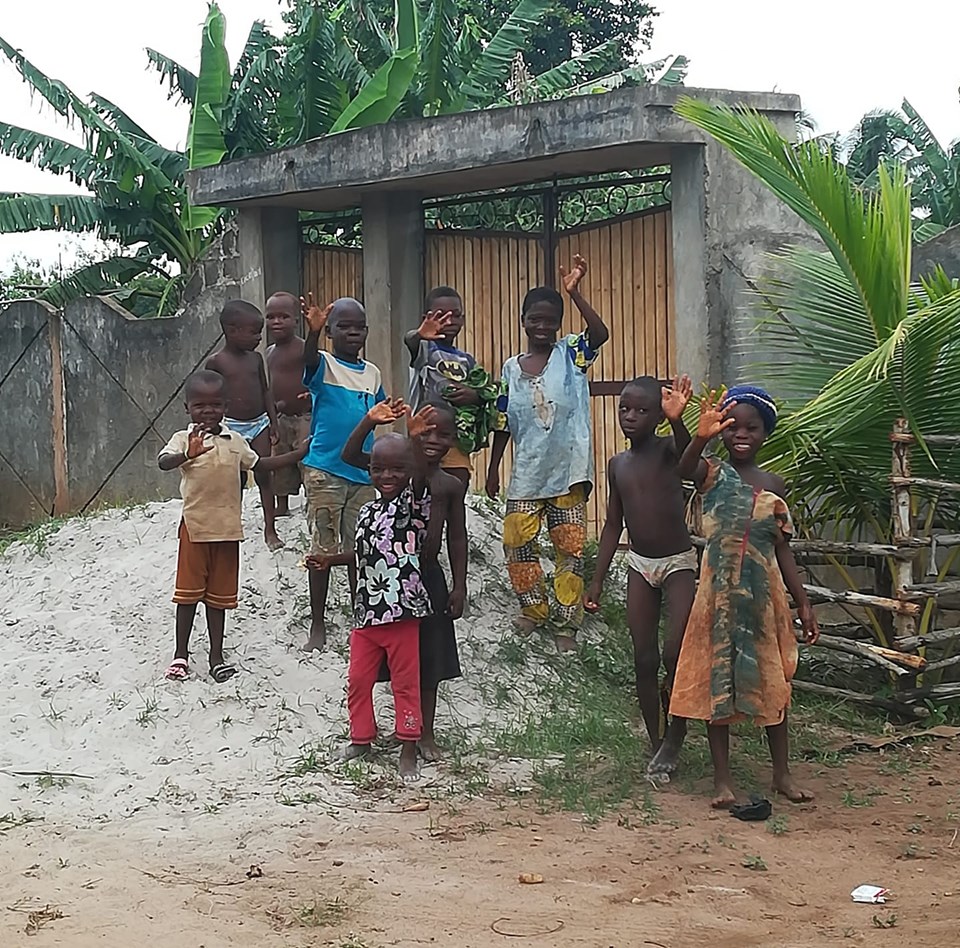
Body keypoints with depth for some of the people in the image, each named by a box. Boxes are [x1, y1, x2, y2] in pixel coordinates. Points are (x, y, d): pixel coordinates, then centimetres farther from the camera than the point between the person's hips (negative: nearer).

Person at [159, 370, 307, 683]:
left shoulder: (235, 441, 7)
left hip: (227, 528, 3)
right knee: (189, 591, 3)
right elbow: (164, 462, -26)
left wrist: (300, 453, 15)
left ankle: (216, 655, 19)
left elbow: (260, 464, 21)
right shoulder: (184, 439, -7)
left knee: (219, 595, 11)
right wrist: (188, 454, -47)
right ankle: (181, 653, 16)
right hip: (194, 526, -3)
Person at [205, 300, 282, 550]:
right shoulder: (216, 362, -8)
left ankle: (270, 529, 8)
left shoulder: (255, 358, 6)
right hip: (231, 426, -4)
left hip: (259, 424, 4)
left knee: (264, 475, 4)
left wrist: (273, 421, 9)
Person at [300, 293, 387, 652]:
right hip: (324, 471, -5)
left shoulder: (372, 374, 11)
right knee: (322, 548, 1)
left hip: (363, 474, 5)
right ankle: (317, 626, 8)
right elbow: (307, 364, -30)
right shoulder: (324, 365, -5)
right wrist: (312, 332, -49)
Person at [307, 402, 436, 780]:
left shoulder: (414, 504, -6)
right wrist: (330, 561, 20)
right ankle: (361, 738, 29)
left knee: (406, 681, 4)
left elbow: (420, 479, -28)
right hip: (366, 610, 6)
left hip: (402, 611, -6)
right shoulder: (367, 512, 11)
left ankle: (408, 747, 13)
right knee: (358, 680, 13)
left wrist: (414, 438, -41)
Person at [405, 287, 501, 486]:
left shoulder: (467, 360, 14)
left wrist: (476, 396, -7)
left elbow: (489, 395, 17)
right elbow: (408, 342, -27)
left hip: (459, 448, 5)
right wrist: (418, 336, -52)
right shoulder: (424, 351, -3)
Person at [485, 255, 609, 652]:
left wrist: (575, 293, -29)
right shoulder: (511, 369, 8)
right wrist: (493, 468, 12)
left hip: (568, 470, -3)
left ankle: (567, 623, 8)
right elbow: (504, 423, 12)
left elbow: (600, 333, -21)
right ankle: (534, 607, 19)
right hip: (526, 474, 3)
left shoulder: (570, 353, 0)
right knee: (516, 539, -1)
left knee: (571, 546, 0)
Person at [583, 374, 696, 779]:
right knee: (643, 660, 5)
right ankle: (657, 745, 16)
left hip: (679, 562, -5)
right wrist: (597, 580, 9)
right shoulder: (618, 464, 5)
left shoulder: (667, 449, -11)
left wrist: (676, 420, -60)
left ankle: (674, 737, 3)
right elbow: (613, 525, 12)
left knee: (675, 654, -17)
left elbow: (688, 453, -37)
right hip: (639, 564, 5)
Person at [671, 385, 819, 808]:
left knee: (772, 681, 10)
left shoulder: (773, 486, 7)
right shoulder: (714, 475, -3)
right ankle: (722, 778, 11)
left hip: (764, 595, 3)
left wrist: (803, 602, 5)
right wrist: (701, 437, -49)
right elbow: (685, 469, -29)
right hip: (720, 594, -3)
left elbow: (782, 549, 9)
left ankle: (782, 773, 22)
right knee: (717, 682, 2)